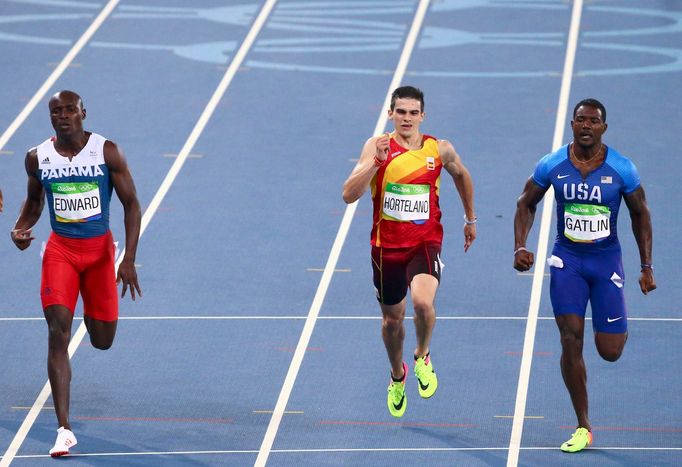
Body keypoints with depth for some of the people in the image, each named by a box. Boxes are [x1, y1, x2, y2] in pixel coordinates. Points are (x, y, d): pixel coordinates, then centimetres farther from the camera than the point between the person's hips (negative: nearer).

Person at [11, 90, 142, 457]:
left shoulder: (107, 152, -10)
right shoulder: (37, 158, -4)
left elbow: (131, 204, -6)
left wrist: (129, 259, -12)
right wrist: (20, 228, -8)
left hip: (100, 249, 0)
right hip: (60, 250, 0)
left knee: (103, 342, 6)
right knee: (58, 334, -16)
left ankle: (92, 311, 47)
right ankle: (64, 430, -17)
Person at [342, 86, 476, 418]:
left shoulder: (440, 150, -4)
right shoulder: (377, 147, -8)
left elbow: (461, 176, 20)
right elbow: (349, 195, -17)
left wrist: (470, 219, 26)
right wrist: (376, 161, -28)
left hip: (425, 243, -1)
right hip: (386, 244, 1)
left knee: (422, 302, -28)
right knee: (392, 318, 15)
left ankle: (422, 357, 3)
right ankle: (397, 377, 45)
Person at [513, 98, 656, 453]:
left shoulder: (622, 169, -10)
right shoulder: (552, 165, -7)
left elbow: (640, 214, 4)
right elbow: (526, 203, 7)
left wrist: (647, 268, 3)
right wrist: (520, 247, -6)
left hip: (606, 260, 0)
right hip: (567, 259, 0)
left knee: (610, 352, -3)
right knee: (570, 340, -12)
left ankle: (616, 330, 38)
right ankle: (582, 428, -3)